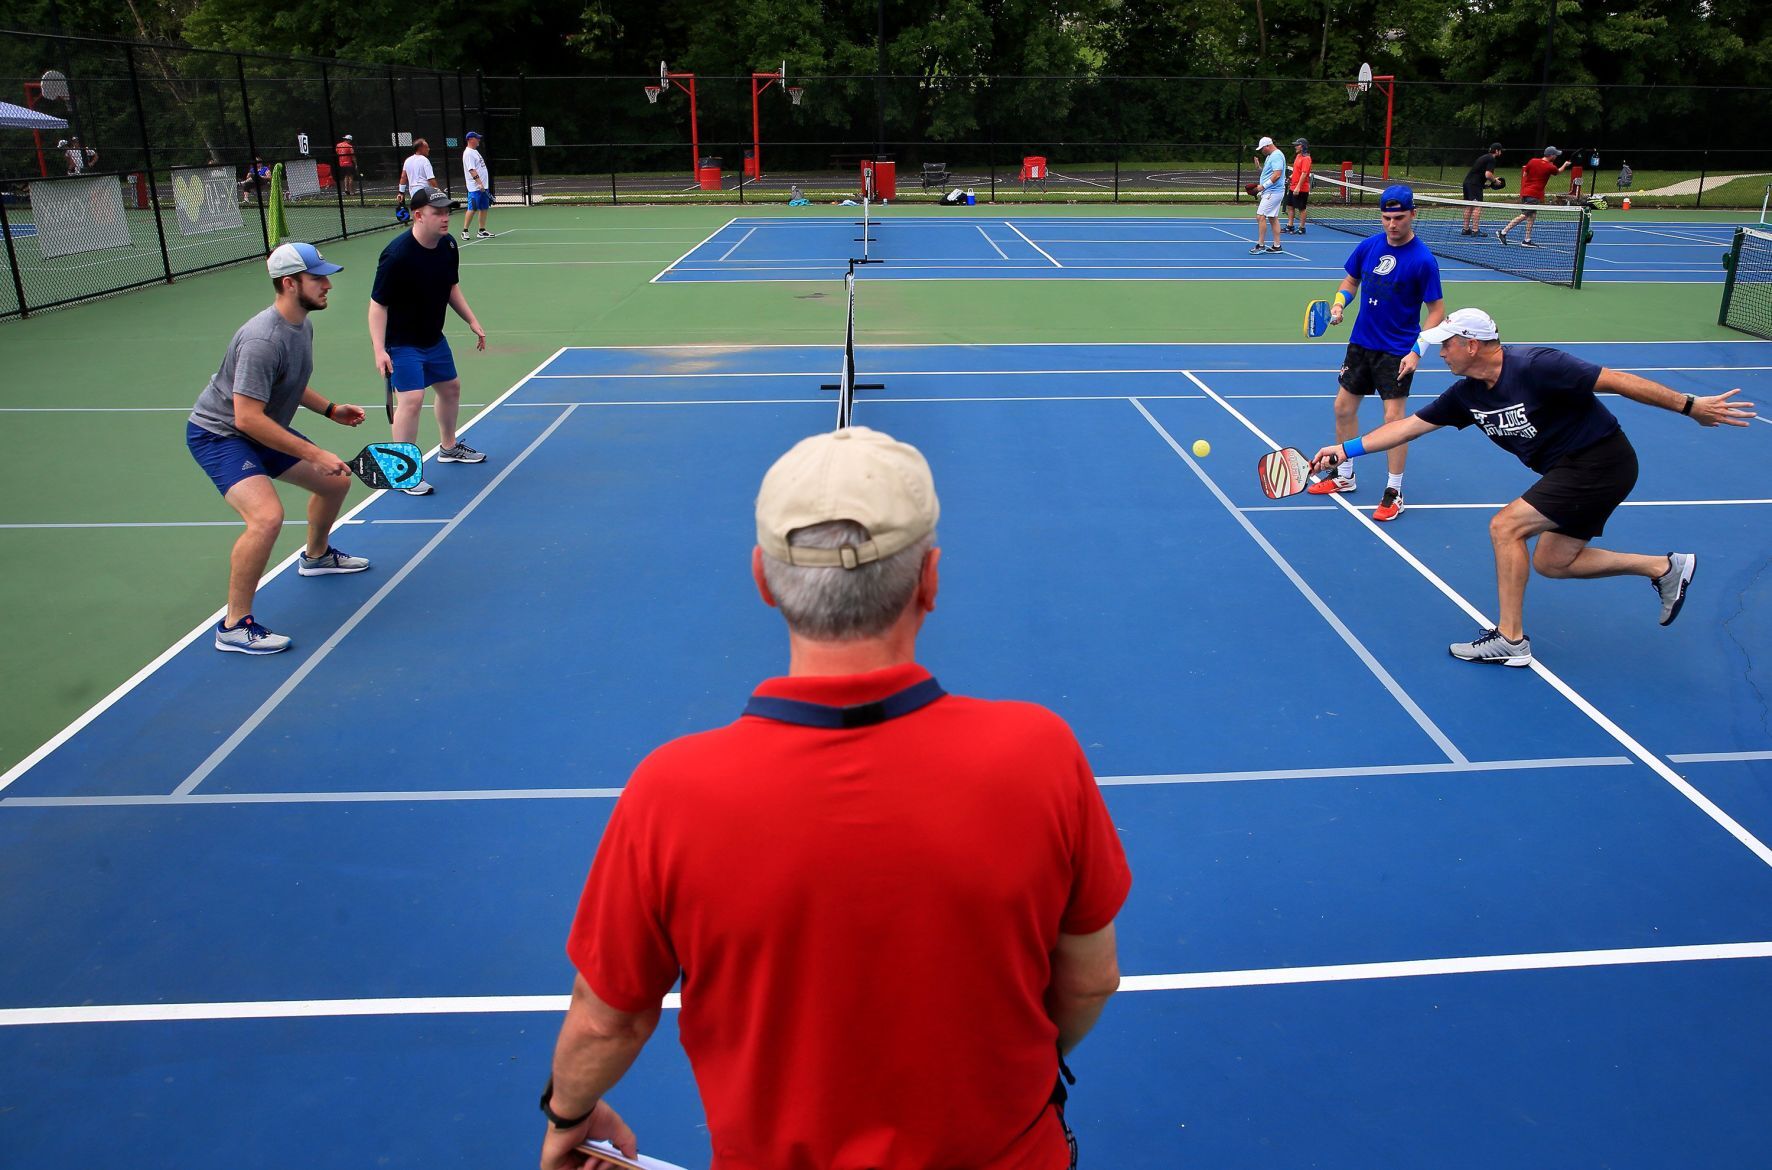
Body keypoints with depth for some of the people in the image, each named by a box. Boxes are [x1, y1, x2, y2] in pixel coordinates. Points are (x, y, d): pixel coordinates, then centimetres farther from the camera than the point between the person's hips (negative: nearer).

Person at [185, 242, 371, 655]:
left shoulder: (302, 325, 1)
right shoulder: (263, 340, -30)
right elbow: (247, 418, -33)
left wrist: (331, 409, 7)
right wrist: (314, 455, -31)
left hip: (263, 430, 10)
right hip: (218, 433, -10)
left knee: (336, 482, 18)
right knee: (267, 516, -30)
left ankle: (316, 556, 48)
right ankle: (234, 627, -17)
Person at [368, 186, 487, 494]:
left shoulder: (448, 245, -4)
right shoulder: (397, 255, -27)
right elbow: (378, 304, -23)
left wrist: (472, 321, 10)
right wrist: (380, 350, -29)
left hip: (434, 338, 8)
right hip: (401, 343, -8)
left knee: (451, 387, 21)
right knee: (411, 399, -17)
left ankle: (449, 447, 45)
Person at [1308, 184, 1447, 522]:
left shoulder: (1423, 260, -15)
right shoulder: (1368, 246, -1)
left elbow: (1436, 310, -11)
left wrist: (1417, 351, -19)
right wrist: (1339, 303, -5)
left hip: (1397, 351, -6)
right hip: (1361, 343, 6)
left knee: (1394, 418, -7)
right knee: (1343, 408, 12)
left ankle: (1394, 492, 5)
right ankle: (1343, 475, 30)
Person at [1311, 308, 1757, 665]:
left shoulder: (1535, 366, -24)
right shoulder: (1466, 394, 0)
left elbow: (1617, 380, -20)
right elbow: (1408, 425, 5)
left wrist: (1690, 406, -17)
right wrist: (1347, 448, -2)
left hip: (1601, 462, -9)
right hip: (1569, 469, 9)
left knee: (1506, 526, -15)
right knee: (1550, 562, 10)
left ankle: (1510, 640, -7)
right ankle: (1665, 567, 23)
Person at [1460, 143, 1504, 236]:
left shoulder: (1484, 157, 22)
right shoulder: (1492, 159, -7)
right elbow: (1487, 175, -18)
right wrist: (1495, 181, -1)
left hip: (1467, 182, 9)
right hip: (1475, 184, -9)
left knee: (1469, 206, 12)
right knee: (1477, 207, -9)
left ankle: (1465, 229, 15)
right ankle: (1475, 230, -13)